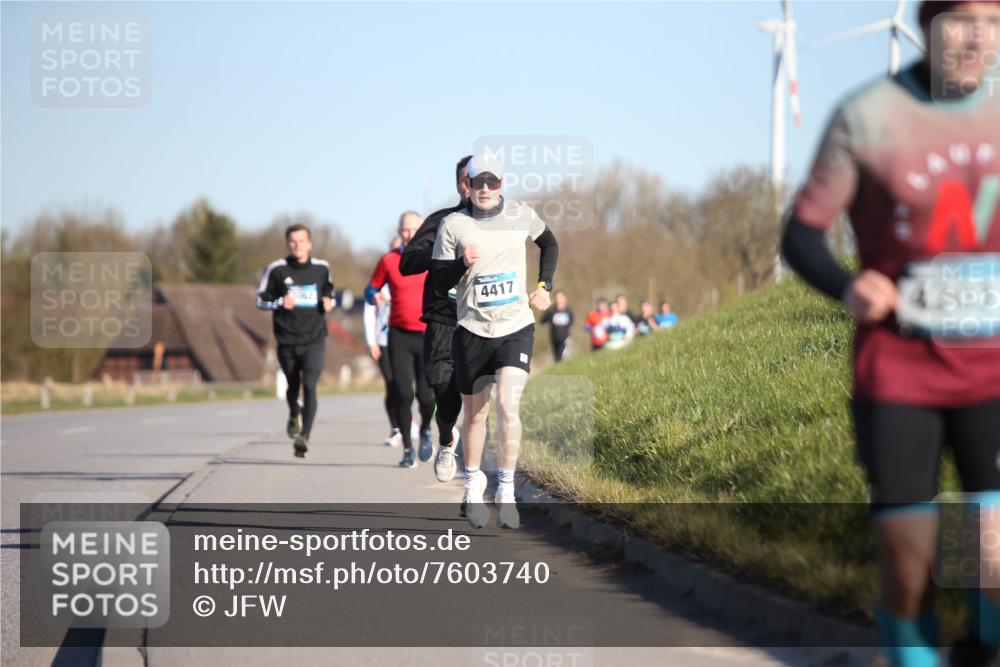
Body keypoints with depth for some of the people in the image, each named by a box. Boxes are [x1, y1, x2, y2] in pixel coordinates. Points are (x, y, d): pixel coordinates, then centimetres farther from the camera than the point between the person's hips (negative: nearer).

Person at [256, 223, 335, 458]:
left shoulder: (321, 268, 4)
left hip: (314, 340, -1)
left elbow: (329, 291, 23)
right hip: (287, 341, 1)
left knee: (309, 385, -17)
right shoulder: (277, 269, -1)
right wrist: (280, 303, -14)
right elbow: (261, 299, 5)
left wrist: (329, 302, 0)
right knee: (293, 386, 15)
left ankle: (304, 436, -23)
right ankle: (293, 416, 48)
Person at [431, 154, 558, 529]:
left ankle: (507, 493, -12)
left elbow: (549, 244, 24)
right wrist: (462, 264, -22)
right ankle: (473, 488, 30)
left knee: (507, 405, -19)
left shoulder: (522, 216, 2)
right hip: (472, 331, 0)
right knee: (475, 414, 8)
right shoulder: (453, 225, -4)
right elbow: (438, 281, -3)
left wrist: (544, 286, 13)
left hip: (516, 328, 0)